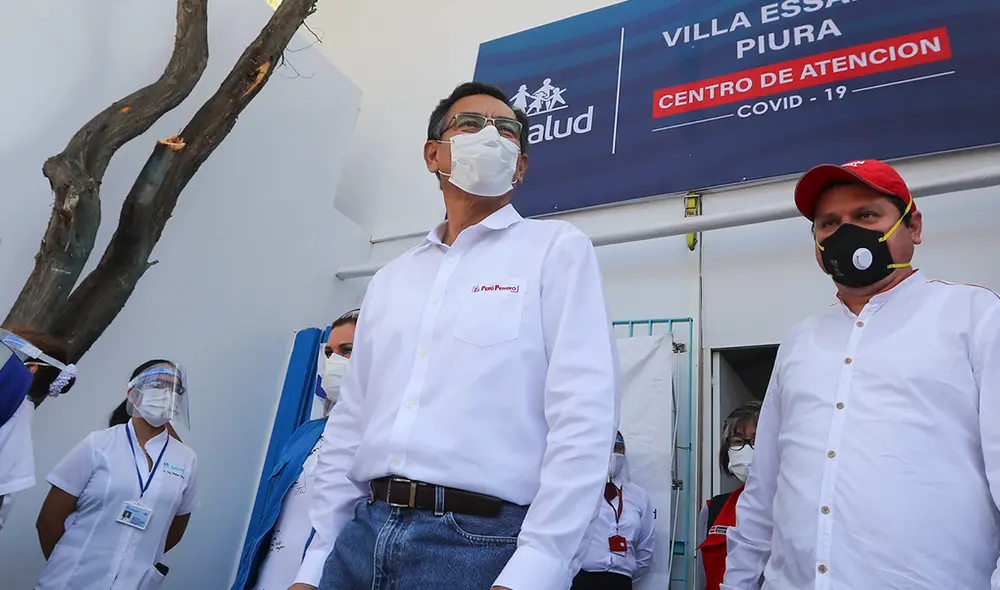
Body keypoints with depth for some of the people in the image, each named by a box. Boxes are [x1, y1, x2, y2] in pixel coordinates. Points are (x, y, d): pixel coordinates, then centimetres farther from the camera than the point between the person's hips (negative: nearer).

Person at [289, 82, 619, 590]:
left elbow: (583, 421, -12)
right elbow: (349, 426, 13)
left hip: (480, 539, -4)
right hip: (364, 531, 5)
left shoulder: (557, 249, -2)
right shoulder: (390, 279, 13)